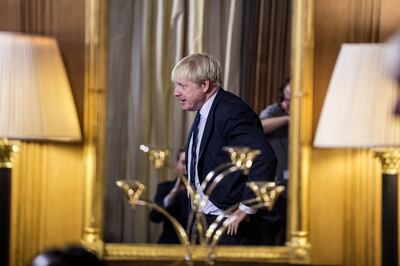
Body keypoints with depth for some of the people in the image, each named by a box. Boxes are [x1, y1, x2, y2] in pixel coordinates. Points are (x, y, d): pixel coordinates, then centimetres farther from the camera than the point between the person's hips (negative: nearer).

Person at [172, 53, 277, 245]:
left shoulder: (231, 112, -20)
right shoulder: (204, 112, 11)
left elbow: (264, 158, -32)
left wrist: (246, 208, -24)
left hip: (230, 226, -10)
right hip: (204, 220, 10)